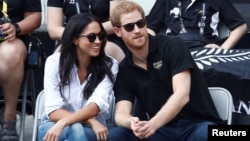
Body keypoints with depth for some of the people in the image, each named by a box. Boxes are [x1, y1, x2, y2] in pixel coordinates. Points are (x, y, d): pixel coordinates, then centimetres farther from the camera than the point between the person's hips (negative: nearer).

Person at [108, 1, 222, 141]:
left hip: (196, 126, -4)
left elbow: (182, 95, -20)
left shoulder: (173, 46, -8)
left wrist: (152, 124, -36)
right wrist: (131, 122, -34)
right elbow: (121, 113, -7)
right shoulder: (124, 70, 5)